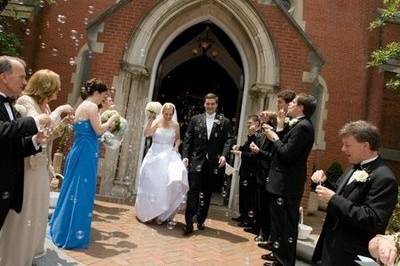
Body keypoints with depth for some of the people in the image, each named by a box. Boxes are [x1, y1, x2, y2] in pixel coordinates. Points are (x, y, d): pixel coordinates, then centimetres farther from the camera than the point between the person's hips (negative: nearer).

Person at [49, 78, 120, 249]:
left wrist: (107, 126, 18)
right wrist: (112, 119, -2)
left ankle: (62, 230, 28)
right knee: (81, 192, -4)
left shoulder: (83, 106, 18)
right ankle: (73, 235, 5)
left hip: (79, 151, 10)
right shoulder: (91, 106, -11)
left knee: (73, 189, 16)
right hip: (86, 153, -10)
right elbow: (98, 130, -15)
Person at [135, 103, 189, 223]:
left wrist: (176, 146, -2)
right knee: (151, 183, 7)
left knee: (174, 179, -16)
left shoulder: (175, 125, 2)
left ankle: (163, 214, 0)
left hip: (169, 156, 1)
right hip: (155, 155, 0)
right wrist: (150, 120, -19)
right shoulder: (156, 122, -3)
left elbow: (178, 138, 16)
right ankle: (148, 211, 28)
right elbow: (146, 134, -17)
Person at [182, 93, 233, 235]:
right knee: (193, 191, -4)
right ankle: (189, 223, 1)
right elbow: (188, 139, 4)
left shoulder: (224, 121, 5)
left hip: (213, 163, 1)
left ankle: (201, 220, 25)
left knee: (207, 193, 11)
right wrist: (185, 156, -5)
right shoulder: (195, 119, 7)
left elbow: (228, 140, -1)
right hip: (196, 161, 0)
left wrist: (224, 155, -15)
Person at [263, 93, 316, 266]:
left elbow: (287, 154, -24)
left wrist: (275, 138, -11)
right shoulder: (298, 125, 13)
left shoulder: (303, 126, -18)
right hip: (283, 182, 10)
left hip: (287, 185, -10)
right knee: (278, 221, 21)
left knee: (286, 224, 2)